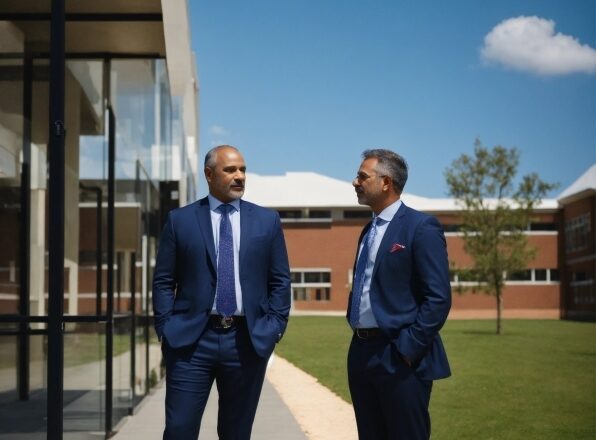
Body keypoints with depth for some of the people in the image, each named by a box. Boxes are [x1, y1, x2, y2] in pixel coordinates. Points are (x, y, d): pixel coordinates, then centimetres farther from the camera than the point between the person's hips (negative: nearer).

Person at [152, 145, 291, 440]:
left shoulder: (267, 221, 9)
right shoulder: (179, 220, 5)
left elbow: (280, 281, 9)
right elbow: (163, 281, 5)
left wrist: (274, 328, 0)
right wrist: (166, 328, -4)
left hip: (248, 341, 1)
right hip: (191, 339, -1)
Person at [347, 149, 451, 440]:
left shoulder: (420, 227, -10)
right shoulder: (369, 230, 16)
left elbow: (438, 298, -15)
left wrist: (407, 350, -18)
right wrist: (355, 329, 10)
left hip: (400, 359, -8)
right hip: (362, 356, 8)